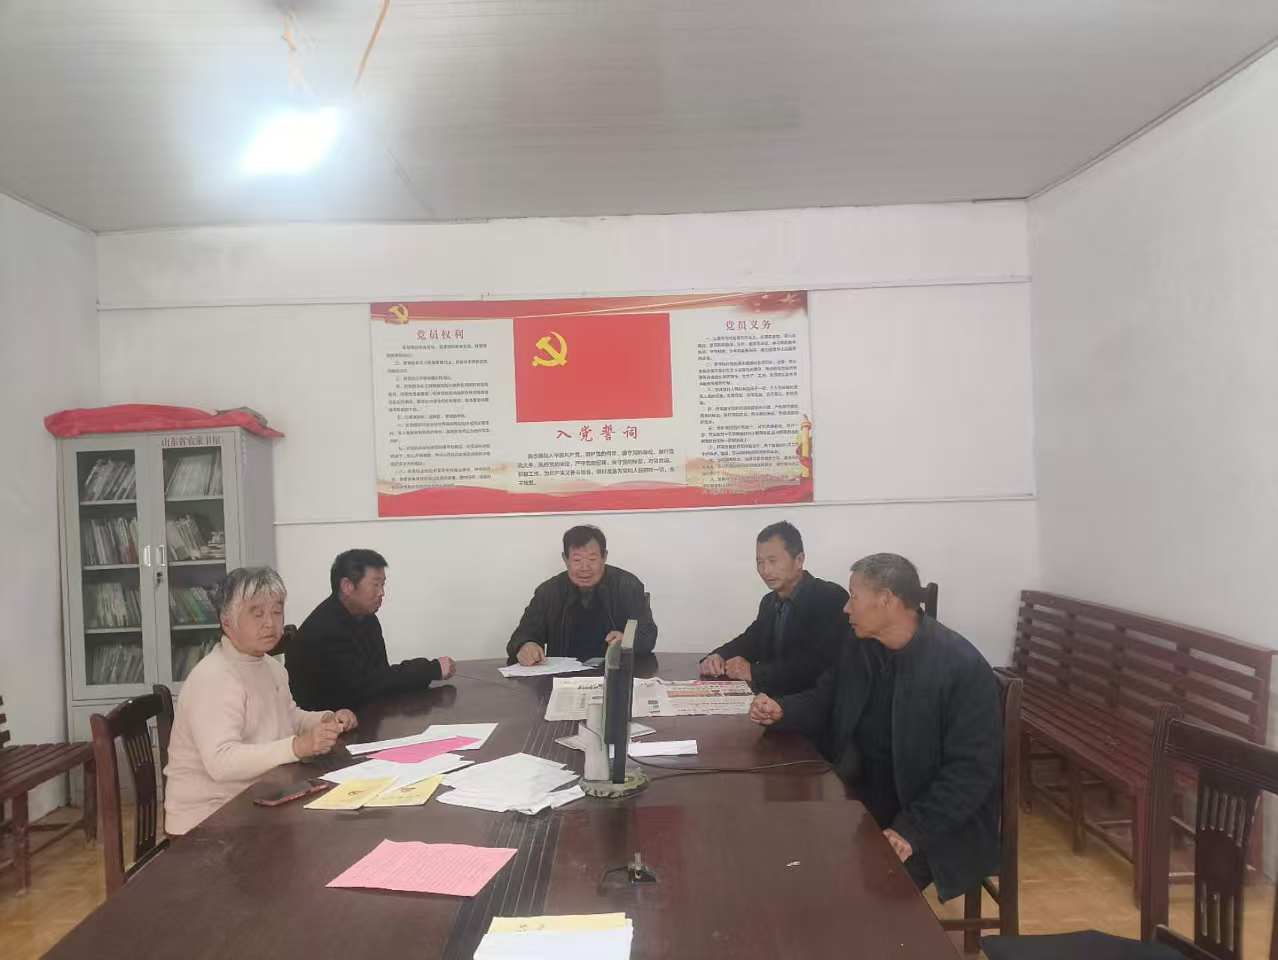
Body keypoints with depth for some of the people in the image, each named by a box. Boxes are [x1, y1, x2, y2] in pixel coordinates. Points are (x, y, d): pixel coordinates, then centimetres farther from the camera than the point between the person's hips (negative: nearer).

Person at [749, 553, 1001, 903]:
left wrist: (912, 831, -26)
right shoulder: (859, 647, 1)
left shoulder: (964, 667, -20)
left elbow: (972, 770, -20)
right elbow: (824, 702, 12)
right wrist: (781, 711, -11)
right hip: (865, 805, 6)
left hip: (930, 828, -6)